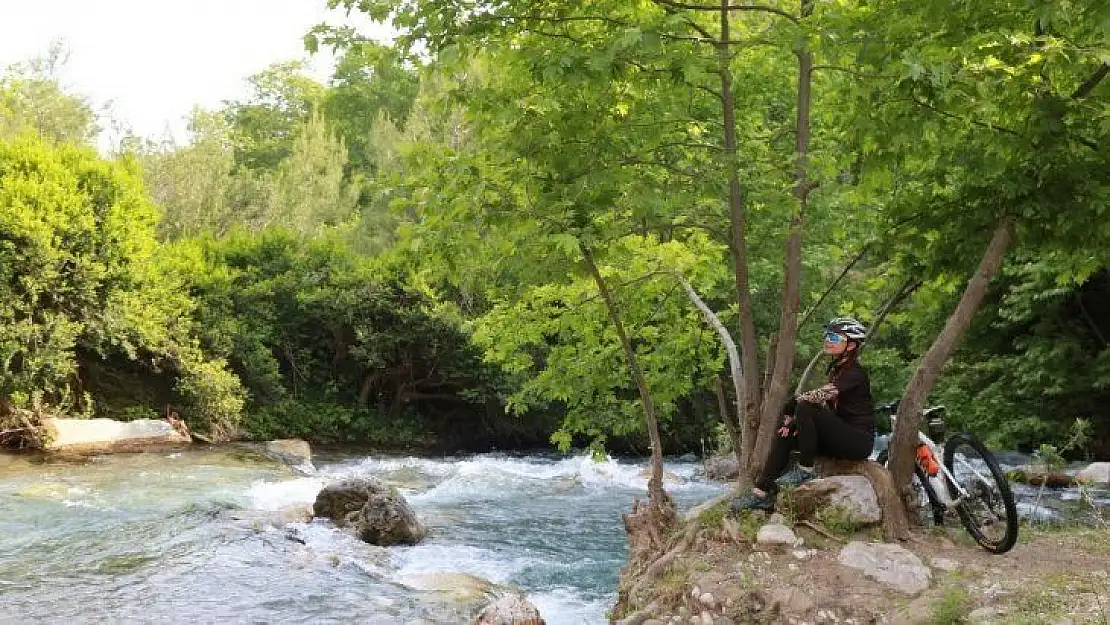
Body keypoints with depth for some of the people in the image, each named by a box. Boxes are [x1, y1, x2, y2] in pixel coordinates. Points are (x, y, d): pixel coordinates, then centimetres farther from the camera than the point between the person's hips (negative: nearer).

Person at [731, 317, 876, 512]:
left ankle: (806, 470, -17)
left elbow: (821, 395, -27)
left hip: (859, 440, -9)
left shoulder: (855, 373, -14)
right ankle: (762, 493, -10)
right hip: (840, 436, 9)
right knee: (786, 436, -7)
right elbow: (825, 405, 8)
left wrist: (790, 409, -15)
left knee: (805, 408, -26)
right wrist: (792, 421, -7)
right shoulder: (835, 369, 14)